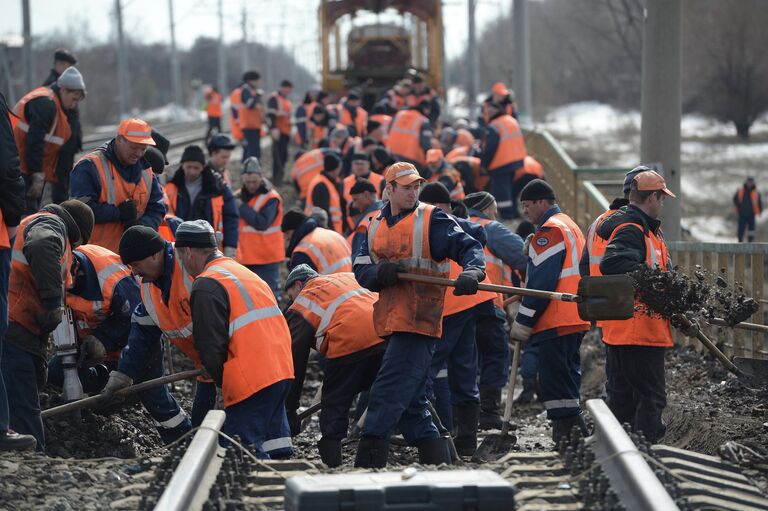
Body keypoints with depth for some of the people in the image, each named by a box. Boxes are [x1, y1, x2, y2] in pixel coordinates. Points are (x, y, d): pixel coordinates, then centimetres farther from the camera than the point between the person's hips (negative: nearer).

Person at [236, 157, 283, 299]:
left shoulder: (271, 198, -12)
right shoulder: (242, 196, 11)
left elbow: (262, 223, -24)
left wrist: (242, 208, -18)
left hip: (266, 257, -7)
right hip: (246, 256, 7)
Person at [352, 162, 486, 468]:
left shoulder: (432, 220, -1)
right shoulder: (376, 227, 16)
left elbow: (469, 247, -6)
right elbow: (360, 269, 9)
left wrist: (472, 271, -28)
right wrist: (380, 273, -13)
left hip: (419, 324, -8)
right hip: (392, 325, 8)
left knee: (386, 396, -14)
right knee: (411, 405, 11)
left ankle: (367, 465, -15)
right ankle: (439, 465, 19)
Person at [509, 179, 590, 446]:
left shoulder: (549, 231, -10)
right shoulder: (571, 226, 22)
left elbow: (541, 281, -15)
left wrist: (522, 323, -12)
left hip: (555, 321, -10)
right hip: (576, 320, 10)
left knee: (554, 378, -10)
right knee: (568, 375, 13)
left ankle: (566, 433, -15)